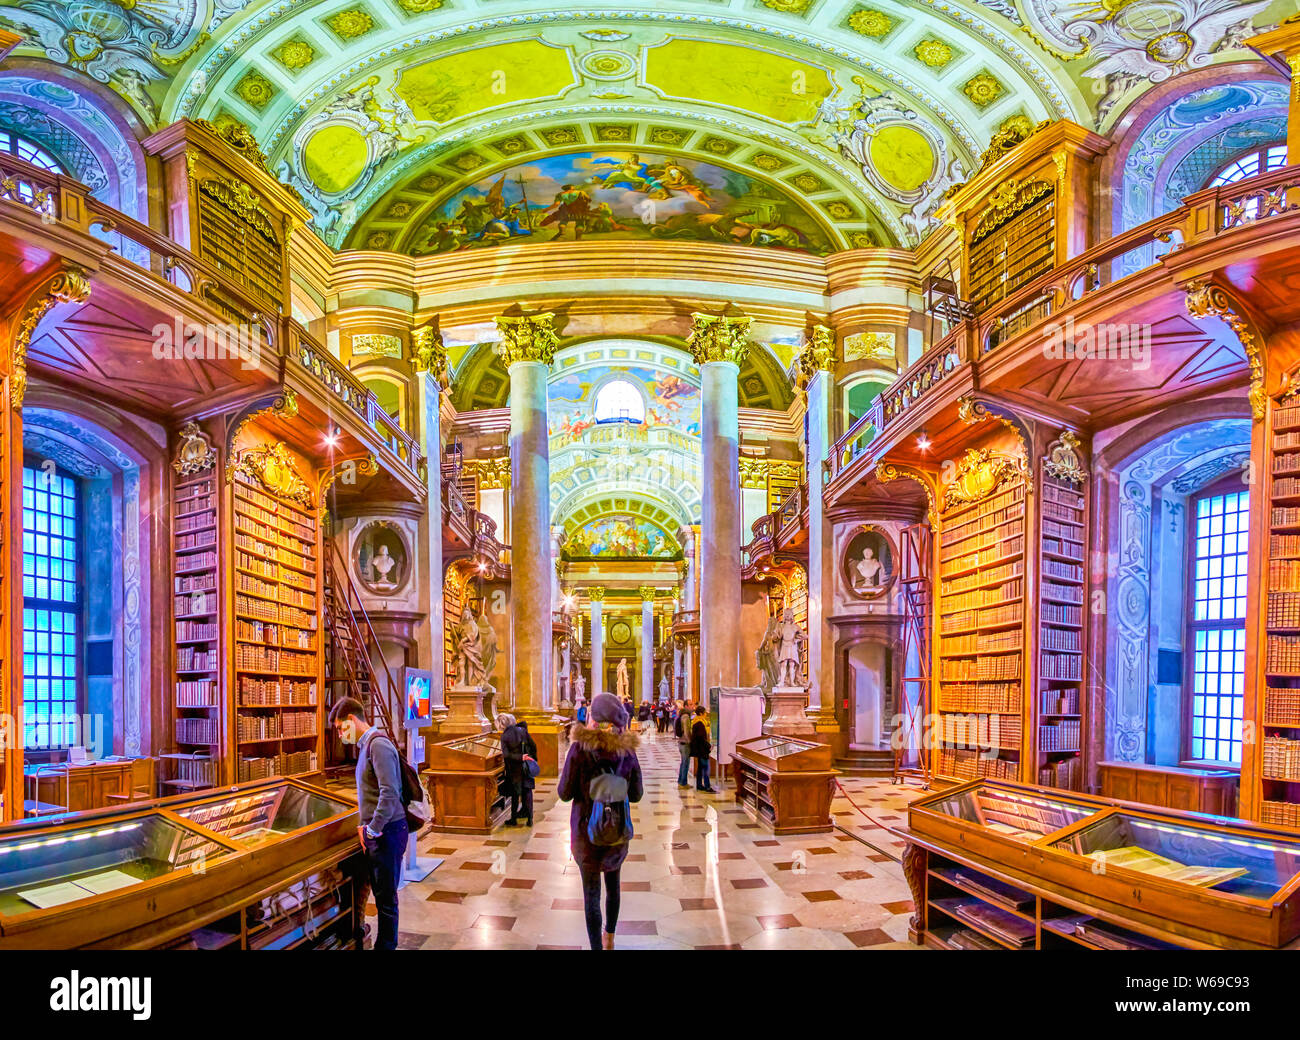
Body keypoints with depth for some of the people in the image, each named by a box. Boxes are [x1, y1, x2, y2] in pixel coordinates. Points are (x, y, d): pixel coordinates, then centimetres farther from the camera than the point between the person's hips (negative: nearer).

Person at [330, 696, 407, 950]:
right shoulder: (366, 745, 13)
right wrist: (367, 828, 12)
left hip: (387, 831, -9)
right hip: (375, 831, 9)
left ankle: (386, 945, 11)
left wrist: (372, 830, -18)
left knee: (386, 896, 1)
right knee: (380, 892, 17)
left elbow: (389, 793, -26)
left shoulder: (378, 745, -18)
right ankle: (385, 942, 27)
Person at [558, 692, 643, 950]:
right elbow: (636, 794, 0)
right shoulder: (628, 750, -8)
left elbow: (565, 793, -12)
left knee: (591, 891, 8)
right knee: (613, 882, 24)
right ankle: (609, 937, 41)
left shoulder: (580, 748, -17)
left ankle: (597, 945, 12)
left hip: (586, 828, -3)